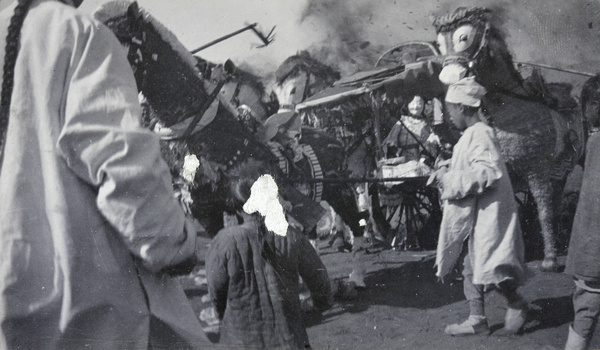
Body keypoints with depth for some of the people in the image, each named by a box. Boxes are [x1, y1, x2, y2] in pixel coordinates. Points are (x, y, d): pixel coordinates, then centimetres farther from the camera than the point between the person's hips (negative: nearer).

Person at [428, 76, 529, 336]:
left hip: (487, 212, -10)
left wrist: (449, 179, -20)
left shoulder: (480, 133, -17)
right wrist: (445, 174, 9)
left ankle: (517, 304, 18)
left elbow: (487, 173, -26)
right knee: (472, 266, 11)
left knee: (487, 265, -4)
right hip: (474, 214, 10)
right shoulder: (471, 135, 14)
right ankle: (477, 319, 17)